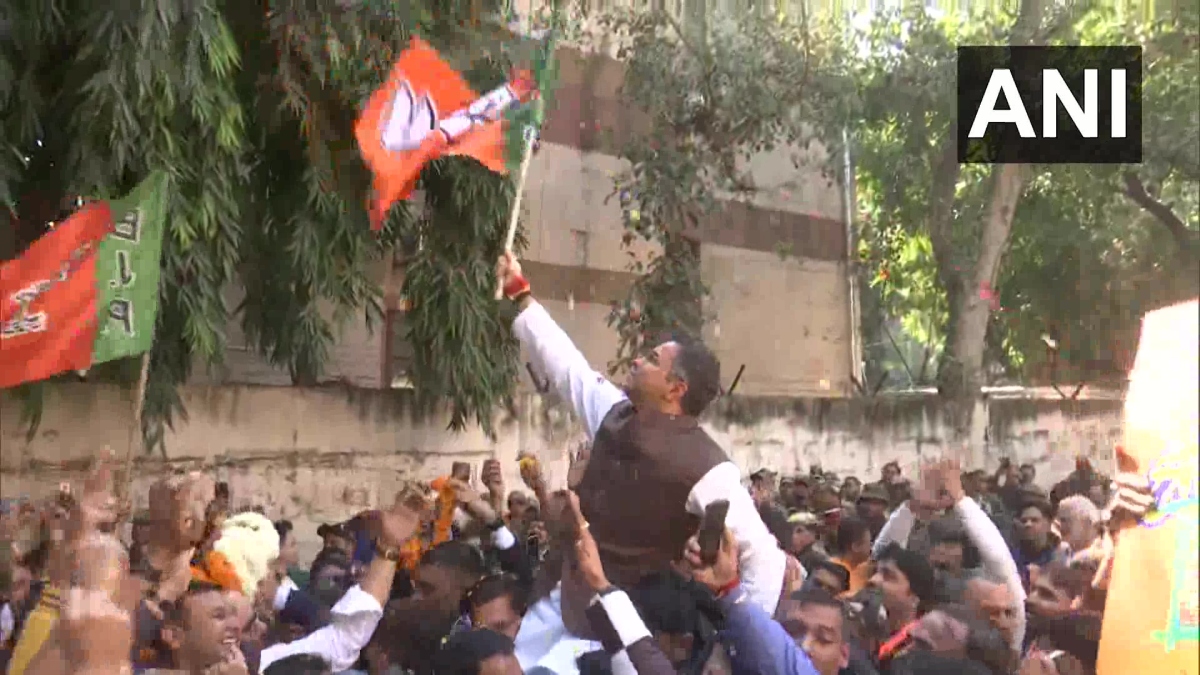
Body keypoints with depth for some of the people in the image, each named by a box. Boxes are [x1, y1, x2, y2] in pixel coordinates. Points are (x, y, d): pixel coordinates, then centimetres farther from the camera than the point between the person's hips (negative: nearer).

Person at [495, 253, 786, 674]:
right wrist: (520, 293, 18)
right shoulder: (616, 415, -2)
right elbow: (565, 364, 13)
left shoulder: (703, 467, -25)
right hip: (564, 599, 7)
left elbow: (765, 558, -25)